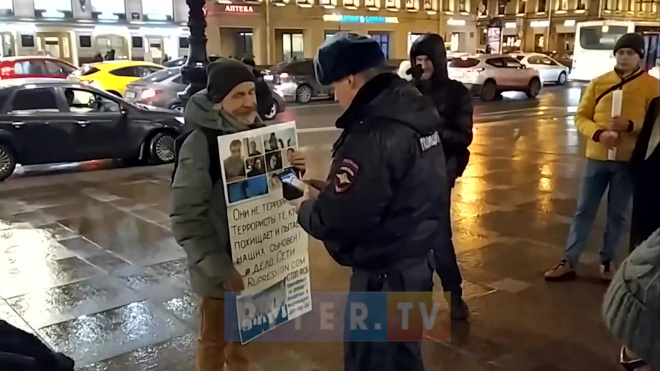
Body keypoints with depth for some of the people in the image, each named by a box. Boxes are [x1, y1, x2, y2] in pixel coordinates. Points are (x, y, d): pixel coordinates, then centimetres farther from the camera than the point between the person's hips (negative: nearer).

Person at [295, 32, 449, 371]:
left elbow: (336, 220, -25)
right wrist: (334, 189, 10)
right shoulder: (413, 110, 3)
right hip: (414, 261, 9)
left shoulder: (373, 134, -27)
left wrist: (306, 208, -5)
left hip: (384, 275, -9)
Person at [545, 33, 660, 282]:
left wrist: (629, 126, -21)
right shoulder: (599, 83, 3)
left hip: (628, 160, -1)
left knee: (617, 215, 10)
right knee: (584, 211, 6)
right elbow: (581, 117, 3)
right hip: (597, 157, 2)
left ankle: (607, 261, 27)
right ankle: (569, 262, 13)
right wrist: (599, 133, -16)